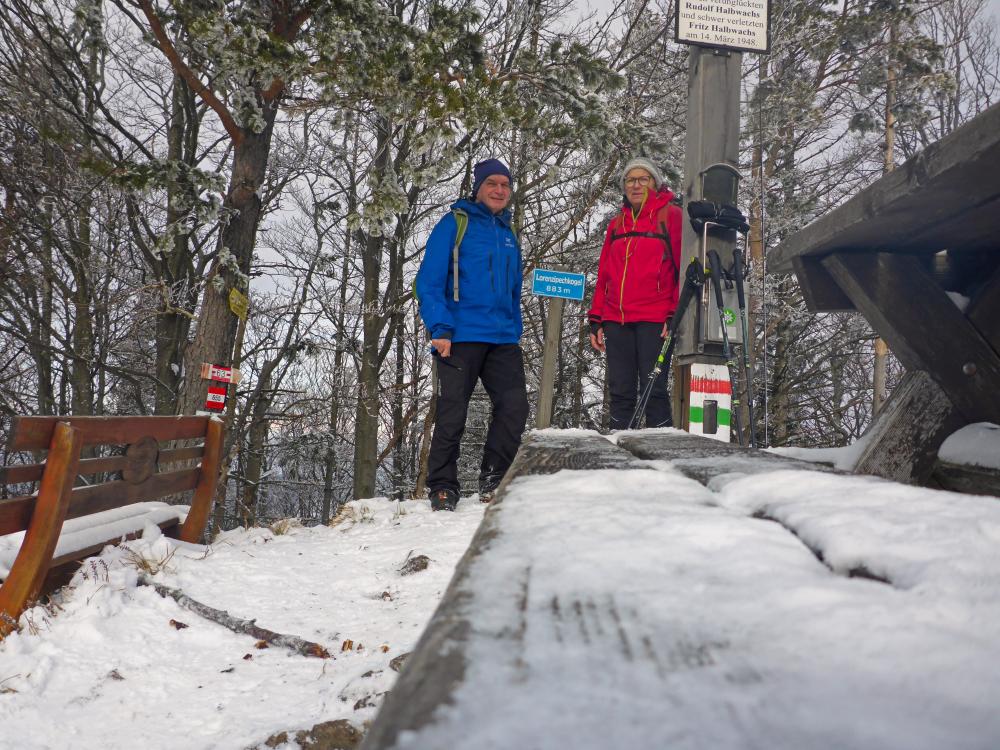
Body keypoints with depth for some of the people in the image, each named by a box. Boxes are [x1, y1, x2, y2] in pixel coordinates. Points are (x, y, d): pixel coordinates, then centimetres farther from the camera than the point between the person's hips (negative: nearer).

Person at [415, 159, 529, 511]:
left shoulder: (508, 235, 19)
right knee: (452, 413, -1)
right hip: (461, 336, -5)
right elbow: (429, 281, -6)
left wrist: (515, 332, 16)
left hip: (503, 339, 5)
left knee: (514, 405, -6)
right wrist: (439, 329, -15)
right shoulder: (455, 223, 1)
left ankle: (493, 478, 9)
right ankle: (443, 487, 11)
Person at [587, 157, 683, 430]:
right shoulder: (616, 224, 20)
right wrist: (596, 319, 13)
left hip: (654, 319, -5)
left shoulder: (671, 215, 5)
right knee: (620, 393, 4)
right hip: (616, 320, 5)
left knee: (653, 390, -7)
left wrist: (675, 315, -11)